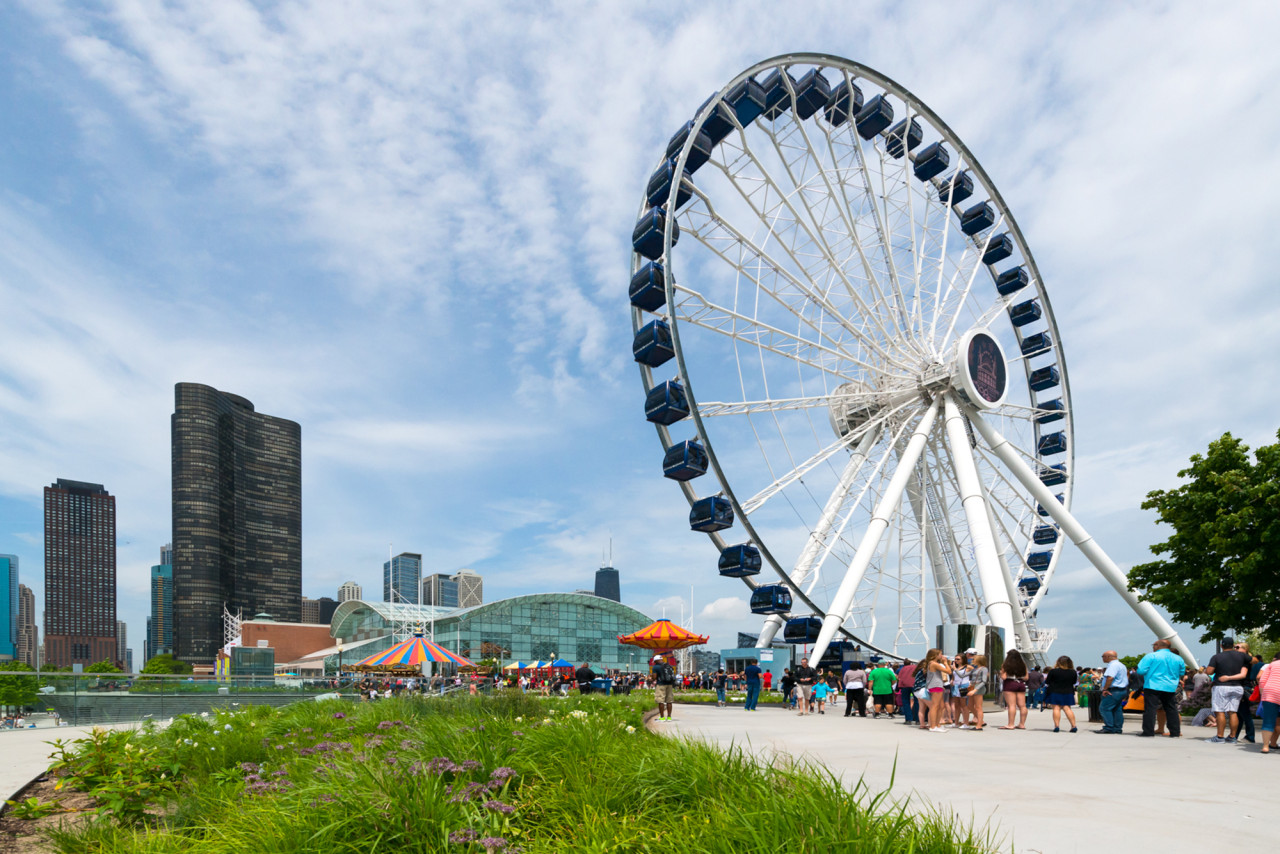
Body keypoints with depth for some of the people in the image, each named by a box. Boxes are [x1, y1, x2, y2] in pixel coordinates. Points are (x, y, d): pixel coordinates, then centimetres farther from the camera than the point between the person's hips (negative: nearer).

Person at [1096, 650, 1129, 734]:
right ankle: (1117, 728, 13)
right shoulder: (1121, 665, 20)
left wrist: (1104, 689, -21)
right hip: (1122, 690, 11)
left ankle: (1109, 728, -9)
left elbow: (1110, 678, -28)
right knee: (1117, 710, 12)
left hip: (1114, 691, -11)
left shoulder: (1113, 665, -16)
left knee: (1104, 708, -8)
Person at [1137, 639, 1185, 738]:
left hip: (1153, 686, -5)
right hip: (1171, 688, 5)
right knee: (1171, 709, 13)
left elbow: (1140, 671, -10)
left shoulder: (1151, 656, -7)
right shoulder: (1178, 658, 9)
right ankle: (1175, 732, 16)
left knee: (1150, 708, -5)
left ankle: (1148, 732, -8)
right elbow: (1182, 673, 19)